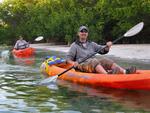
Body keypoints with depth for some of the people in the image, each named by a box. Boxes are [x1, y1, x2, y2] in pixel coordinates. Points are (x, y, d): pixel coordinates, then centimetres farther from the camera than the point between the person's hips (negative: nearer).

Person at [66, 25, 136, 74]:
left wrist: (107, 47, -4)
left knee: (105, 60, -22)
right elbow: (68, 58, 2)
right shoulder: (74, 45, 11)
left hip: (95, 63, 5)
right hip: (82, 64, -5)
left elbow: (103, 51, 18)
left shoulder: (91, 44, 25)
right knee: (94, 61, -34)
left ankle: (125, 71, -43)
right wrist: (73, 63, -20)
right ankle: (107, 74, -63)